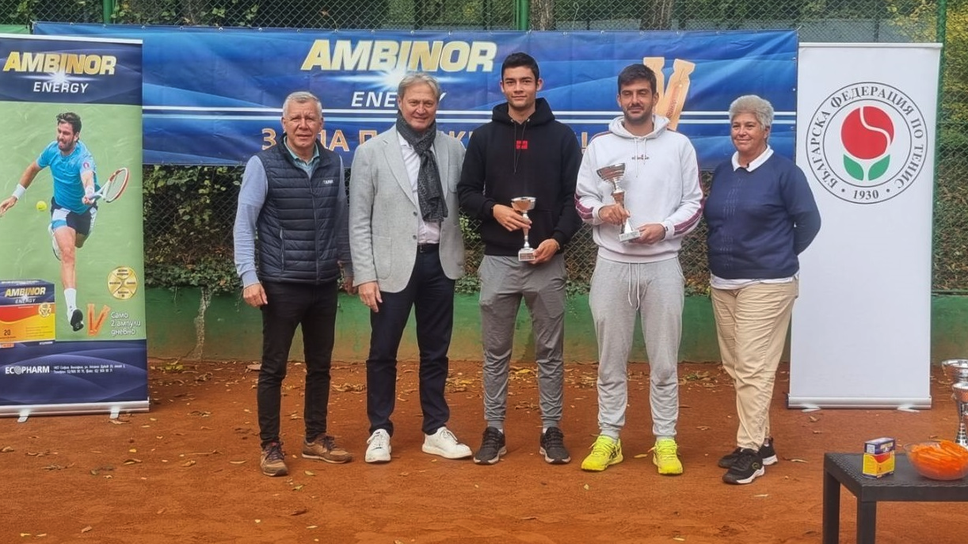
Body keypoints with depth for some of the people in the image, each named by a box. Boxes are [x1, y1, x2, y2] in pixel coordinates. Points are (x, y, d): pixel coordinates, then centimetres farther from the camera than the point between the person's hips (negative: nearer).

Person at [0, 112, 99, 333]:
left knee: (76, 244, 28)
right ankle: (72, 308, -33)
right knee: (67, 253, -22)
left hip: (85, 208, 0)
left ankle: (55, 232, 67)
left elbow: (88, 178, -57)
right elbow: (32, 169, 4)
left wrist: (89, 194, -79)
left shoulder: (83, 157, -33)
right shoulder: (52, 149, -18)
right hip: (62, 208, 0)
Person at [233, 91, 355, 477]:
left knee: (320, 364, 13)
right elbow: (244, 224, -8)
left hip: (325, 284, 5)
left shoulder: (333, 164, 5)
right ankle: (270, 446, 14)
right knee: (274, 368, 3)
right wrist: (249, 277, -15)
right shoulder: (263, 165, -8)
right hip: (282, 285, -4)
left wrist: (348, 267, 15)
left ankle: (316, 438, 26)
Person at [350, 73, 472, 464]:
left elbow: (462, 203, 7)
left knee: (436, 351, 12)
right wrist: (366, 274, -8)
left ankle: (435, 431, 23)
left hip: (440, 261, 3)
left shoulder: (453, 149, 4)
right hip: (394, 264, -2)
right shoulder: (372, 152, -2)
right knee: (383, 352, 7)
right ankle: (380, 430, 22)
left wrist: (460, 256, -2)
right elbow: (359, 220, -4)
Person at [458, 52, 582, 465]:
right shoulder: (484, 137, 6)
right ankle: (494, 431, 16)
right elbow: (465, 193, 8)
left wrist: (557, 239, -12)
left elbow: (575, 196, 2)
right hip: (498, 260, 1)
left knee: (550, 352, 6)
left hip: (547, 260, -1)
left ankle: (551, 430, 16)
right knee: (495, 352, 7)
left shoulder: (562, 137, 4)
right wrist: (493, 209, -12)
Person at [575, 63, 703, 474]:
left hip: (662, 265, -1)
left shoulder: (679, 145, 4)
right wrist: (600, 211, -13)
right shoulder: (600, 146, 6)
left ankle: (665, 441, 15)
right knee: (611, 359, 7)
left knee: (664, 361, 5)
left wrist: (664, 228, -12)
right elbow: (581, 199, 9)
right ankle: (608, 438, 17)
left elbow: (694, 203, 4)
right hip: (612, 264, 1)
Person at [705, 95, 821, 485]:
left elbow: (808, 221, -4)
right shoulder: (722, 172, 11)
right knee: (735, 367, 10)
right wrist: (722, 256, 9)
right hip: (723, 284, 7)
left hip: (765, 285, -7)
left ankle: (751, 452, -2)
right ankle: (761, 441, 22)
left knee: (753, 369, -8)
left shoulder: (784, 172, -7)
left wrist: (780, 256, 2)